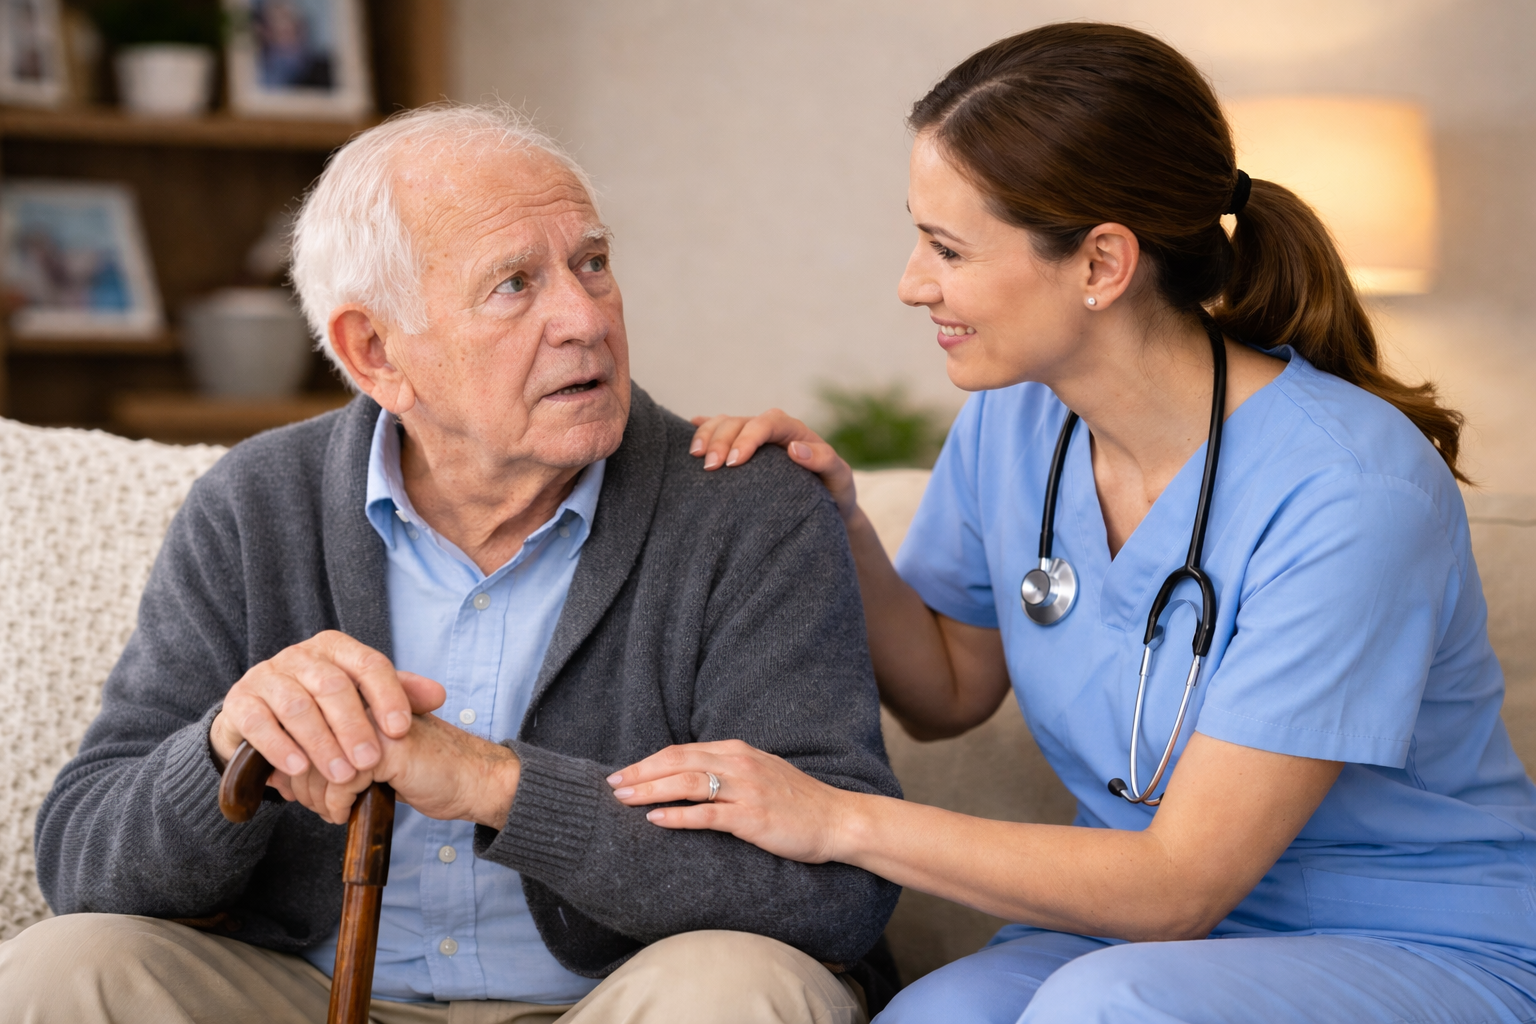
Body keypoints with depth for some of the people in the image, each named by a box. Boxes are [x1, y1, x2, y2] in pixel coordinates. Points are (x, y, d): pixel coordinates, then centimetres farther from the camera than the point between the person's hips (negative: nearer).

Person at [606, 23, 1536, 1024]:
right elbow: (950, 692, 14)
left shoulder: (1348, 491, -24)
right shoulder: (1014, 418, -2)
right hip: (1146, 928, 5)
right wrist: (842, 530, -5)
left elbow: (1178, 887, -22)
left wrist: (840, 819, -23)